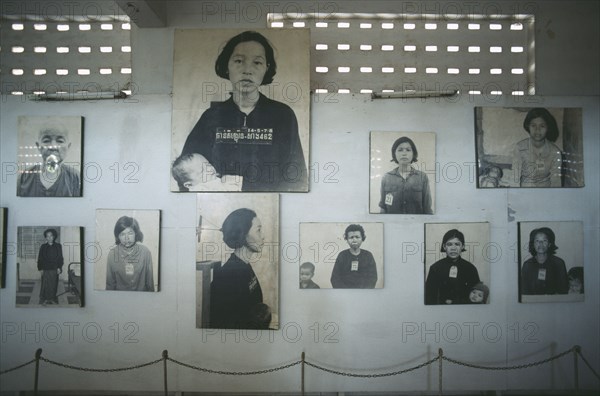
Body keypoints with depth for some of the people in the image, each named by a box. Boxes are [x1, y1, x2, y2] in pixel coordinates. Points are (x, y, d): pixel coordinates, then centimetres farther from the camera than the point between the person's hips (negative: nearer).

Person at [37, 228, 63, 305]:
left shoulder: (58, 246, 3)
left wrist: (59, 267, -2)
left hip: (54, 269, 1)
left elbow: (60, 258, 5)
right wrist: (40, 269, -2)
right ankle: (44, 299, 7)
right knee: (45, 284, -2)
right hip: (45, 269, -1)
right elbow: (40, 258, 4)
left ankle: (53, 299, 15)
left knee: (54, 284, 4)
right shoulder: (43, 247, 2)